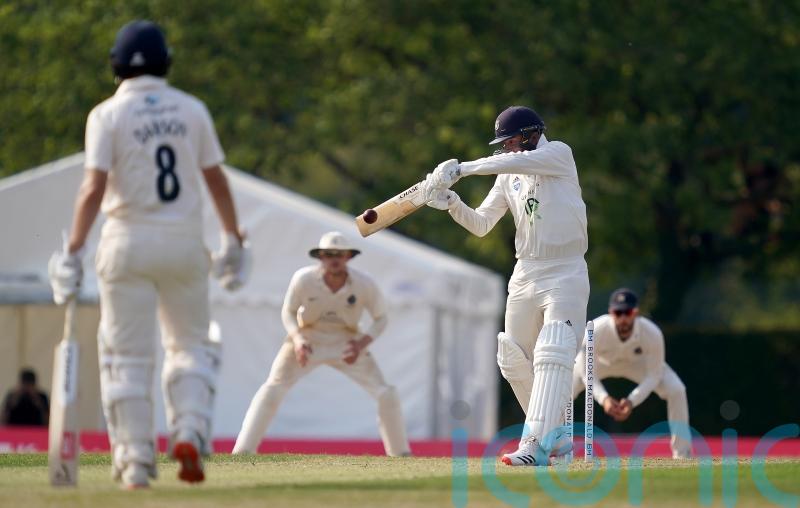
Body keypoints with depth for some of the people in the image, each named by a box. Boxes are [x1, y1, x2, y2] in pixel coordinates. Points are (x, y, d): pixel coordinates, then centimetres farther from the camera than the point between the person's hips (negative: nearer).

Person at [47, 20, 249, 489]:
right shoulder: (192, 110, 4)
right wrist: (234, 240, 14)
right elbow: (217, 181, 5)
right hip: (185, 240, 2)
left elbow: (94, 188, -14)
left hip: (129, 243, -2)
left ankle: (136, 462, 0)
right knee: (191, 344, 15)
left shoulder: (108, 115, -5)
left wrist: (73, 252, -14)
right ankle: (190, 433, -7)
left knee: (128, 356, 4)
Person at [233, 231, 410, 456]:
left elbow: (380, 318, -6)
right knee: (272, 390, -18)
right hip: (307, 339, -1)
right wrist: (297, 340, -26)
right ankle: (242, 453, -15)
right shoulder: (304, 279, -22)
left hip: (346, 343, 1)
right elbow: (288, 312, -7)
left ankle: (401, 454, 12)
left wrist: (362, 343, -25)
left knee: (387, 395, -7)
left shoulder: (364, 284, -21)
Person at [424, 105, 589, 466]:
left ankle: (536, 445, -30)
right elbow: (481, 225, 8)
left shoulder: (559, 154, -6)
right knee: (514, 362, 10)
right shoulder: (508, 177, 13)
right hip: (526, 274, 8)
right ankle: (555, 435, 24)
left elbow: (520, 161, -24)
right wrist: (451, 203, -11)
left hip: (565, 274, -8)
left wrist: (461, 169, -27)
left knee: (551, 356, -20)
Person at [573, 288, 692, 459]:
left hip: (637, 361, 0)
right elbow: (587, 373, -28)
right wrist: (603, 398, -45)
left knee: (676, 391, -19)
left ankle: (682, 454, -5)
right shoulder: (596, 331, -40)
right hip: (600, 361, 0)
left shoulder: (652, 334, -37)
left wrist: (632, 400, -40)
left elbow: (654, 375, -25)